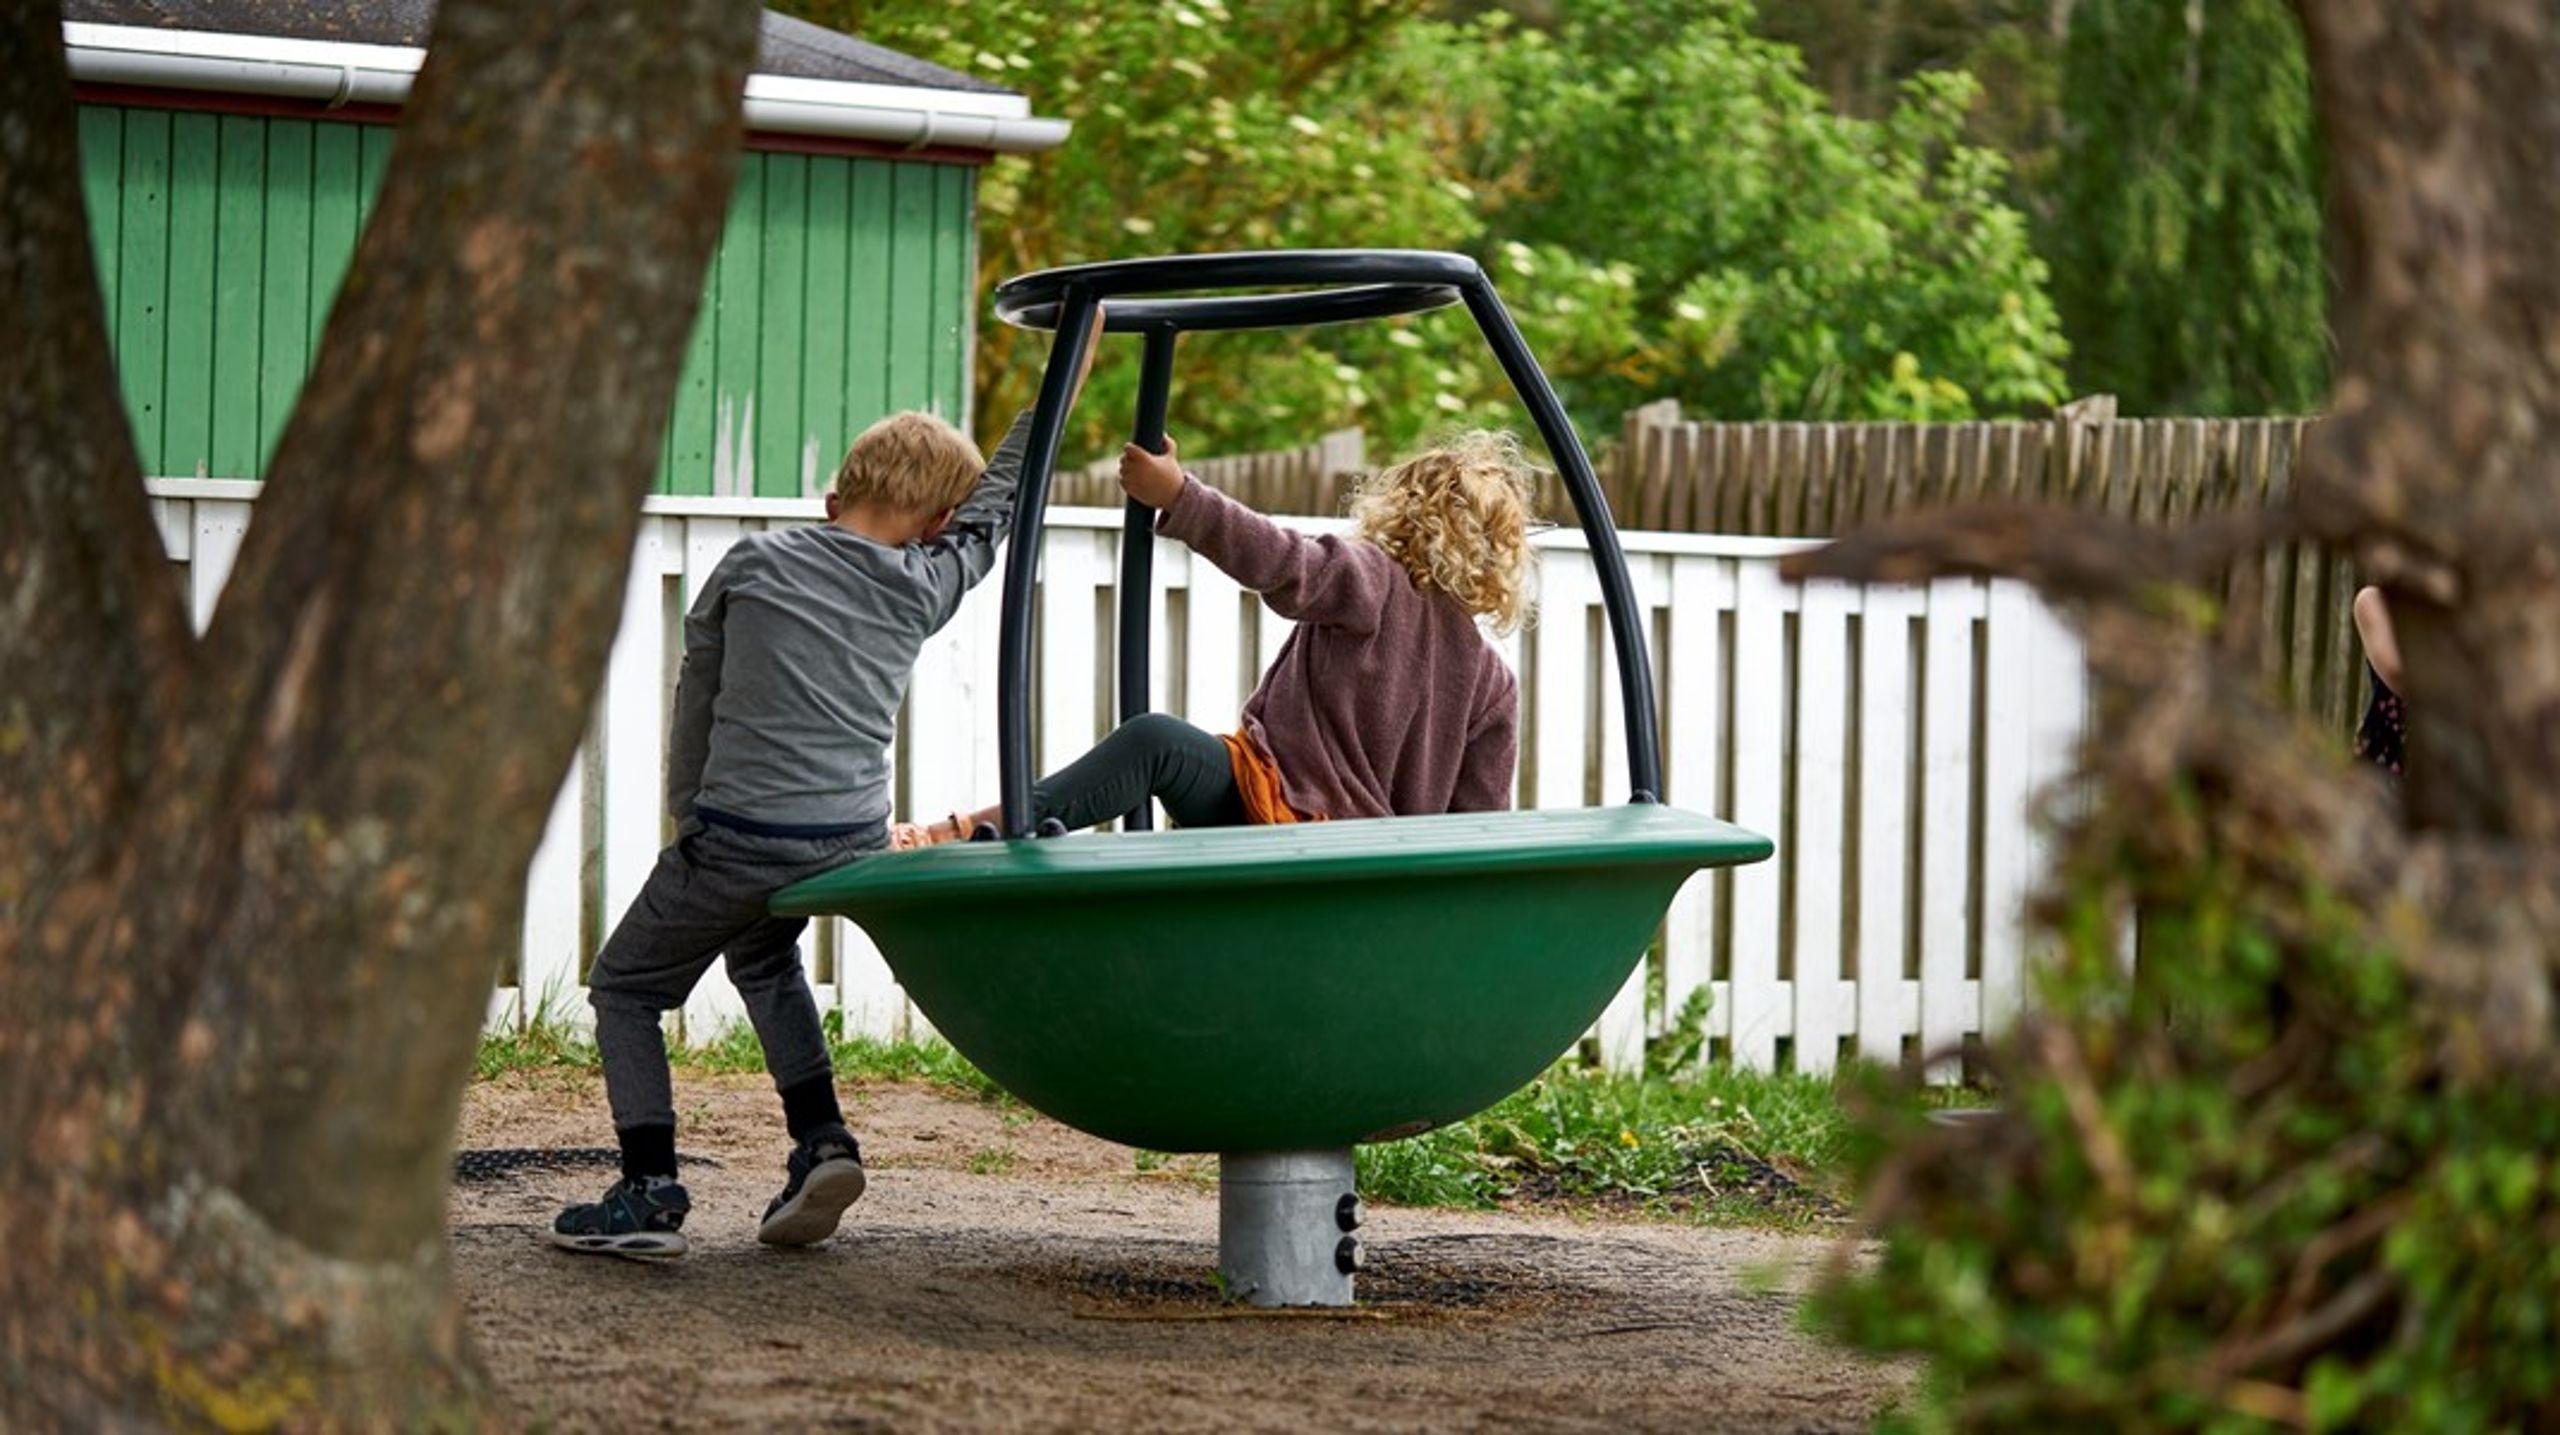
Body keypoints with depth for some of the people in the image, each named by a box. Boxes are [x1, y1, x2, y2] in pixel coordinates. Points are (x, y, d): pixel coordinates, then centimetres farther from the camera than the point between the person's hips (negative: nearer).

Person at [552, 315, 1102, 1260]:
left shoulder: (754, 565, 1)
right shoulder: (924, 588, 5)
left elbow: (696, 703, 6)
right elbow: (999, 501, 20)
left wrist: (688, 821, 16)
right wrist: (1068, 374, 30)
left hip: (739, 837, -4)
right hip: (855, 844, 4)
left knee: (626, 988, 13)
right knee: (761, 950, 33)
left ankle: (651, 1192, -2)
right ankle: (820, 1139, 18)